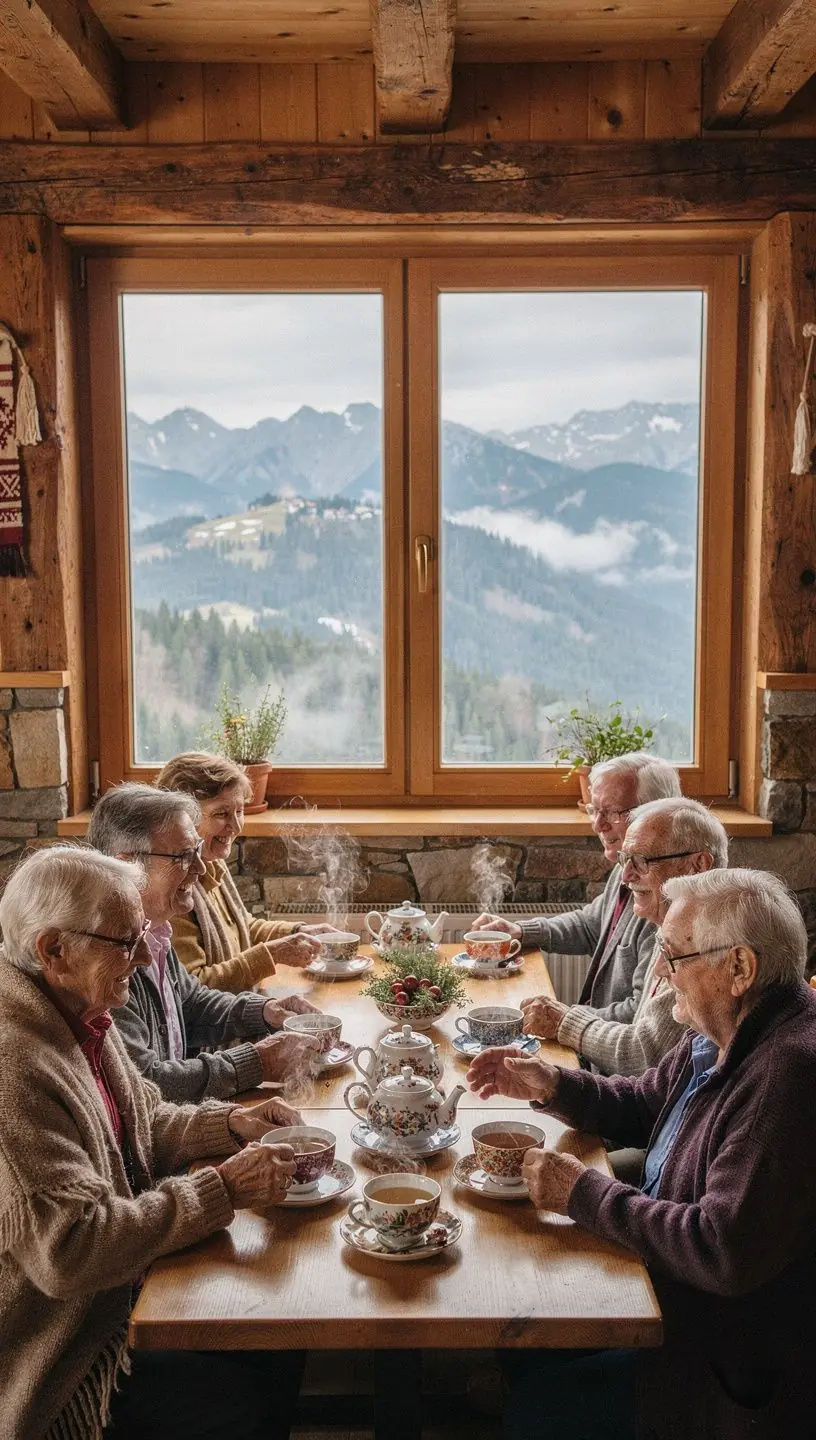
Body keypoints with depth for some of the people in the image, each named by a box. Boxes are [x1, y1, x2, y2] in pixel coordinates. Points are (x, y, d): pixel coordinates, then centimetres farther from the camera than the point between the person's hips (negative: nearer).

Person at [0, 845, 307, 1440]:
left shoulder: (82, 1017, 1)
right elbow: (69, 1249, -33)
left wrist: (230, 1124, -2)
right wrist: (223, 1189, -27)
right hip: (62, 1352, -9)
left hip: (120, 1289, 9)